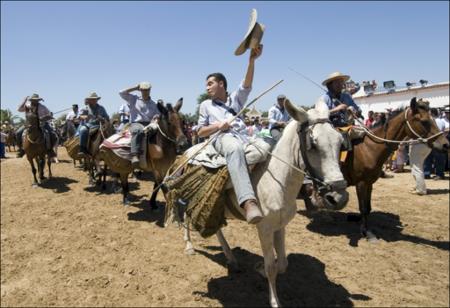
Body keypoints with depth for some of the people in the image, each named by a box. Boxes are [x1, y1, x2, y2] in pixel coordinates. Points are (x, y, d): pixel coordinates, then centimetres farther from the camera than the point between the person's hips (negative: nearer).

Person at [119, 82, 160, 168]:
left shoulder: (153, 104, 21)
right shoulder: (134, 99, 17)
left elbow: (158, 114, 18)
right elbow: (121, 93, 9)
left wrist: (157, 116, -8)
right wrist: (135, 88, 12)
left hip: (149, 124, 4)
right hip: (136, 123, -3)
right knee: (138, 131, -40)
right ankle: (135, 156, -53)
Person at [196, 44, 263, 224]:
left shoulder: (236, 98, 27)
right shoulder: (206, 105, 26)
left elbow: (247, 85, 7)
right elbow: (200, 132, 21)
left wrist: (252, 60, -9)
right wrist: (218, 125, 0)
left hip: (243, 136, 5)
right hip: (222, 138, -5)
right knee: (235, 149, -41)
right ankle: (248, 202, -60)